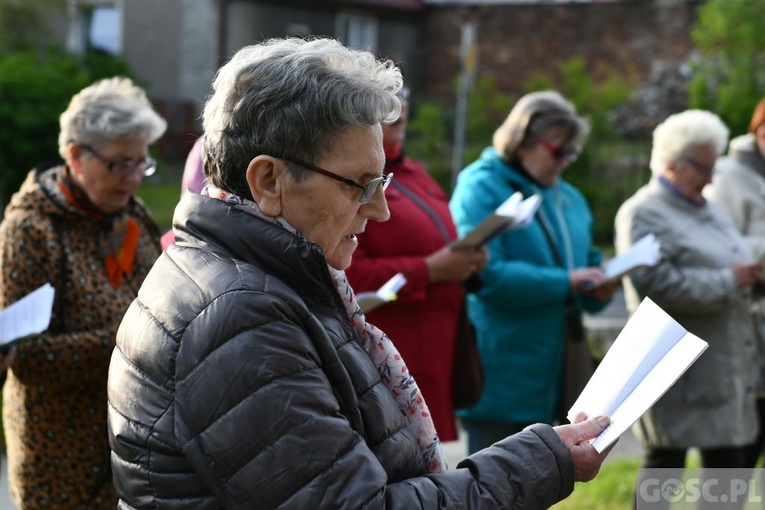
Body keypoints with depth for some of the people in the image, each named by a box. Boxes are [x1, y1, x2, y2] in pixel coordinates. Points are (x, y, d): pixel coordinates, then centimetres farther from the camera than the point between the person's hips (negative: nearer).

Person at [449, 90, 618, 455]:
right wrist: (564, 282, -21)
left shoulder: (570, 199, 15)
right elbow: (485, 273, -21)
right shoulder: (481, 188, -9)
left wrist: (596, 291, -4)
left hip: (548, 373, 8)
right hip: (499, 374, -8)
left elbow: (588, 264, 21)